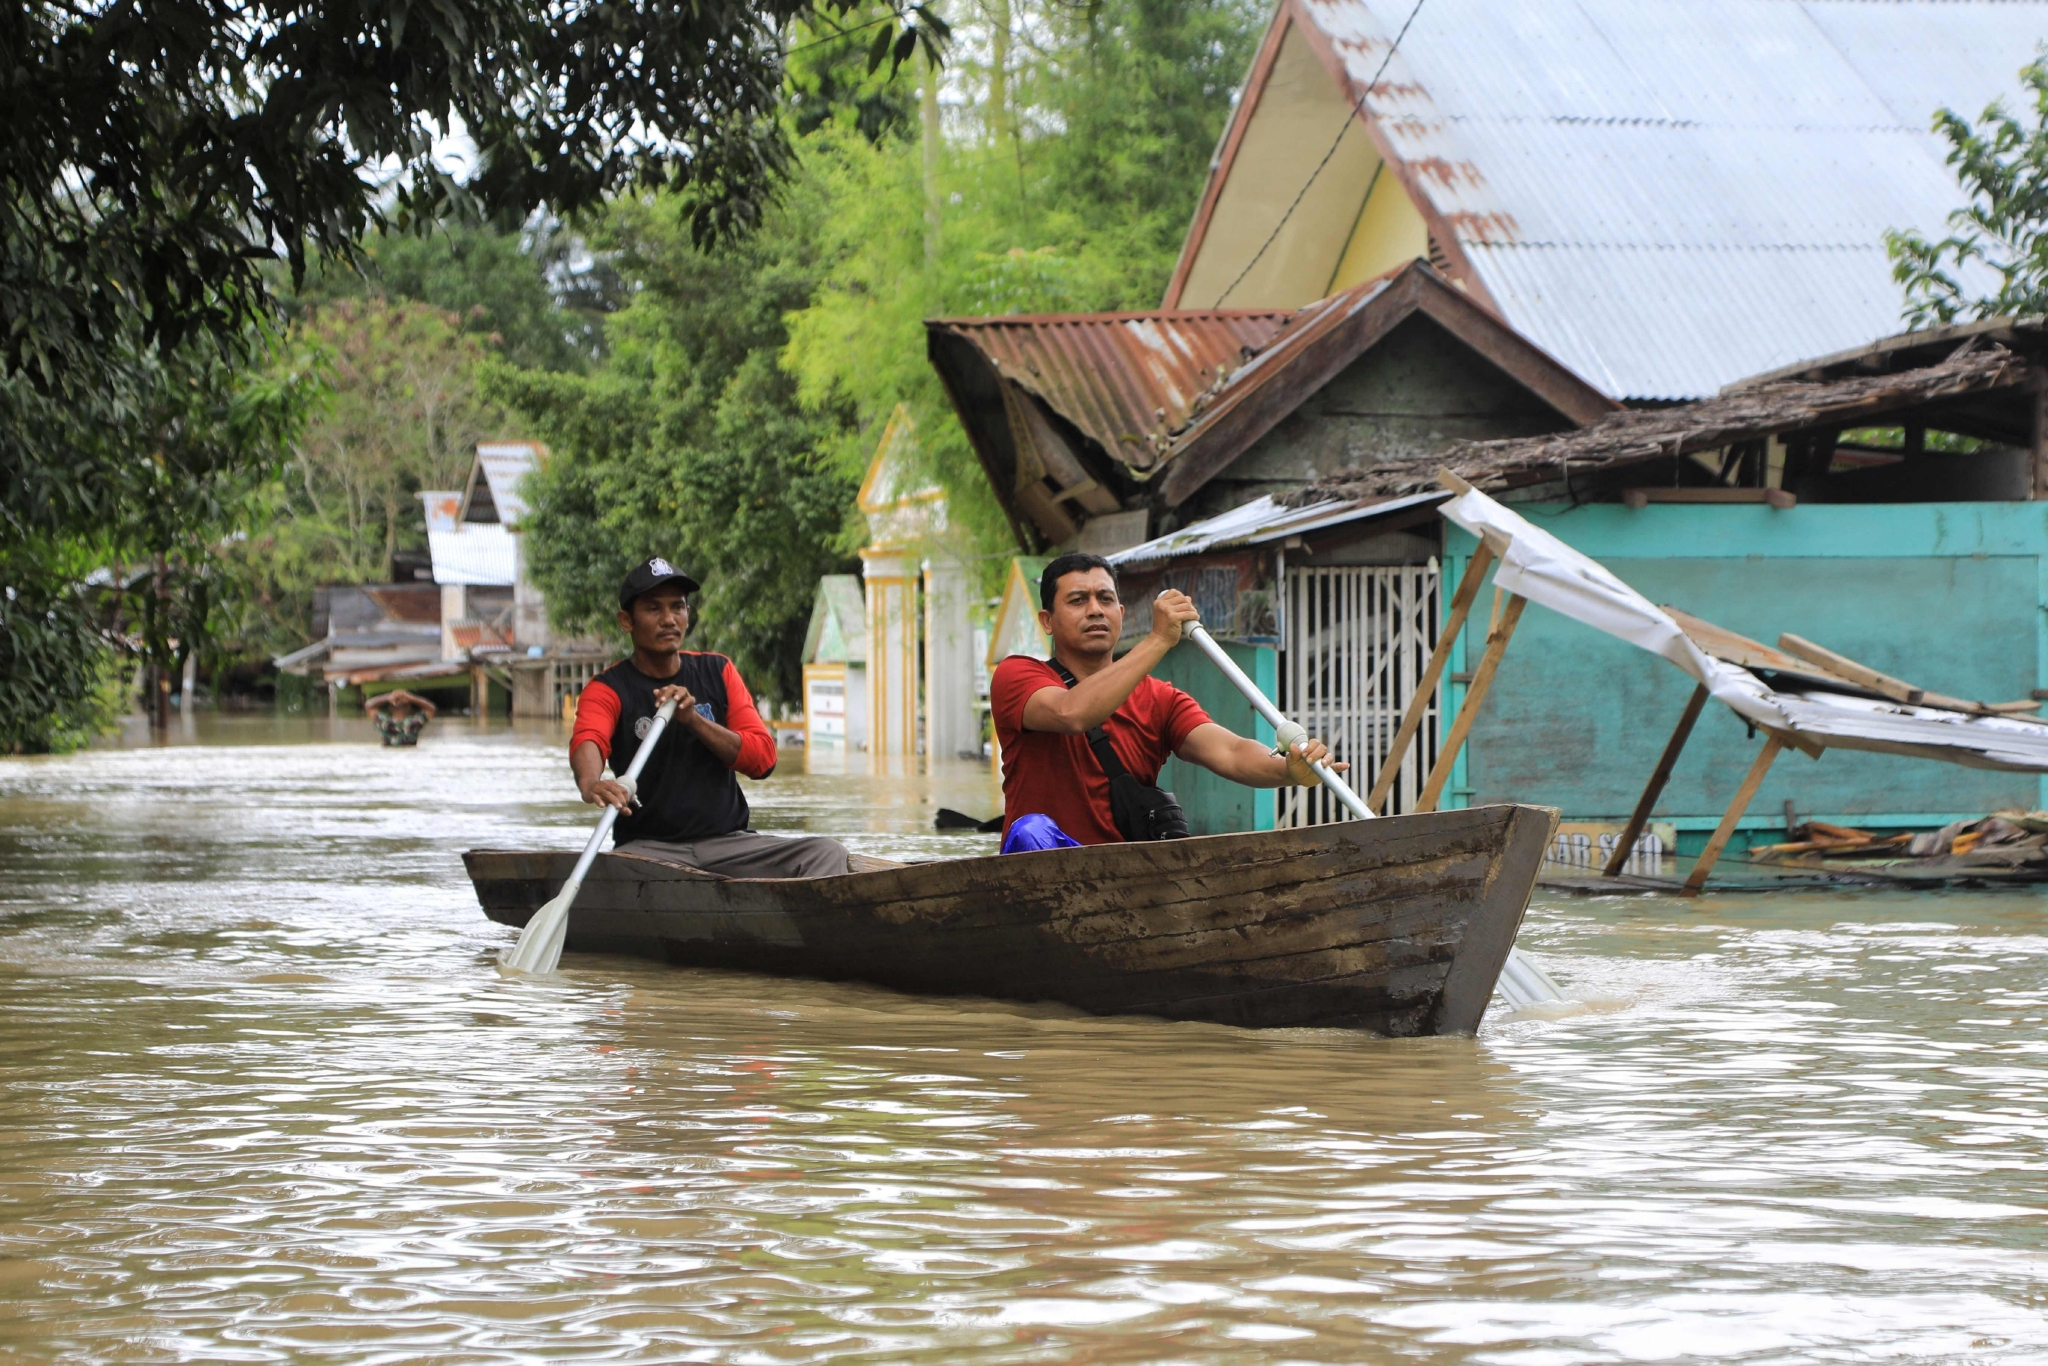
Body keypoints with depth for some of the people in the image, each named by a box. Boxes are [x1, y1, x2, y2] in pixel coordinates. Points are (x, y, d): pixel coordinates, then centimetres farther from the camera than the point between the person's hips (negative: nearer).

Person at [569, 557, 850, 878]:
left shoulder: (718, 672, 12)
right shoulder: (609, 689, 1)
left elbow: (763, 759, 1)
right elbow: (586, 741, -24)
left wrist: (694, 719, -14)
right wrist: (591, 784, -49)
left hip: (728, 842, 3)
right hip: (648, 847, -3)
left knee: (828, 853, -21)